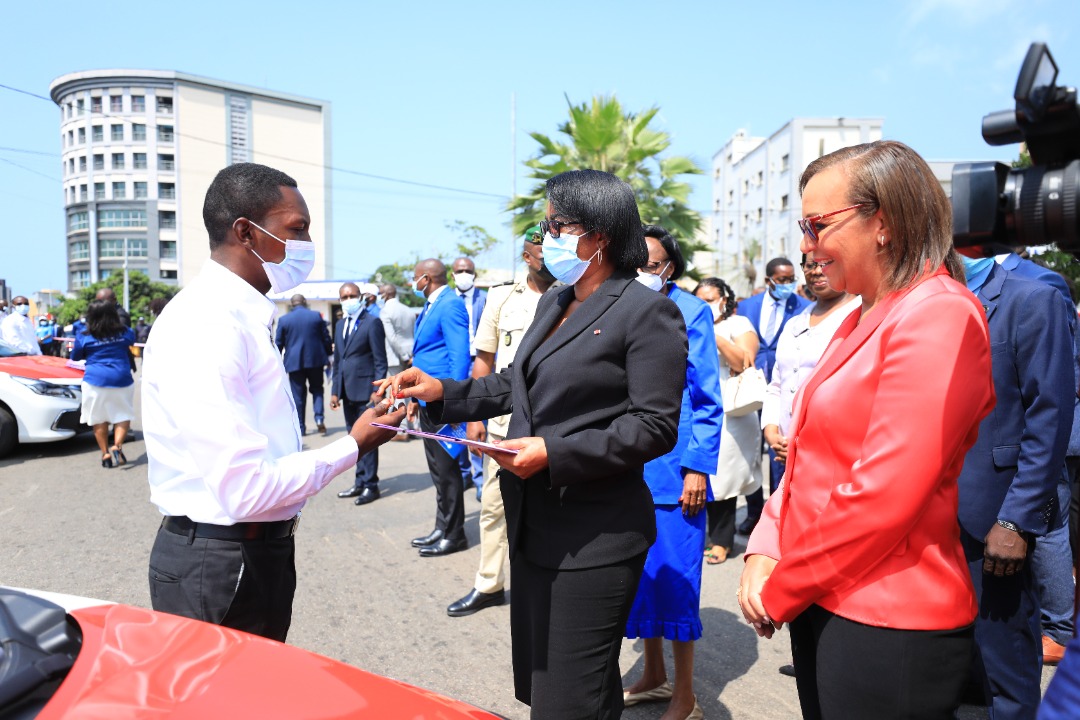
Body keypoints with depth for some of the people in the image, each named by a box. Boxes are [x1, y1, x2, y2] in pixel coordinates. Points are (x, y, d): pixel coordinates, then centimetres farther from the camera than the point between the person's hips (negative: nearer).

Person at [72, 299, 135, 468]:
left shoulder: (83, 337, 0)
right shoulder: (125, 333, 4)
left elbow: (75, 357, 14)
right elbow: (132, 340, 28)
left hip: (95, 381, -1)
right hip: (122, 381, 1)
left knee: (99, 418, 8)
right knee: (123, 416, 6)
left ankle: (105, 453, 9)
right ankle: (117, 446, -15)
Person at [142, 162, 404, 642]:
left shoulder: (245, 315, 7)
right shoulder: (207, 326, -23)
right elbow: (246, 490, -26)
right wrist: (353, 446, -16)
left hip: (261, 552, 9)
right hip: (220, 566, -9)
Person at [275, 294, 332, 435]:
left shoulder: (283, 319, -1)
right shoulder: (317, 316, 0)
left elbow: (279, 343, 3)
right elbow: (326, 338, 2)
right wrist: (328, 355, 14)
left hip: (294, 361, -1)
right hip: (315, 359, 1)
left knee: (298, 395, 6)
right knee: (317, 389, 14)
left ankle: (301, 427, 9)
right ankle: (319, 418, -5)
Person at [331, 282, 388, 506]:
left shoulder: (372, 322, -6)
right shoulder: (340, 326, 16)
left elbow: (380, 360, -9)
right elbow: (338, 360, 18)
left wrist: (377, 390, -15)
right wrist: (335, 390, 13)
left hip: (365, 390, -7)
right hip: (348, 392, 7)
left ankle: (370, 485, 5)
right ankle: (360, 482, 20)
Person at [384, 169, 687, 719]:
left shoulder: (648, 312, -13)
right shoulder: (553, 304, 14)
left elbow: (656, 426, -18)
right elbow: (516, 383, 18)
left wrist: (553, 453, -24)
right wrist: (442, 392, 4)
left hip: (593, 543, -8)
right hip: (533, 529, 9)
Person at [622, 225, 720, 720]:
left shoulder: (691, 312, -5)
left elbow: (707, 399, -5)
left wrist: (698, 467, -12)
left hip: (672, 469, -5)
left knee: (673, 576, 1)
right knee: (639, 573, 14)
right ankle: (653, 676, 33)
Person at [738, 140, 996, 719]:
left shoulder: (938, 315, -16)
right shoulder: (862, 320, 12)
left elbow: (884, 495, -22)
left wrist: (780, 592, -13)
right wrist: (765, 551, -1)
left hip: (888, 625, -8)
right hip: (822, 605, 8)